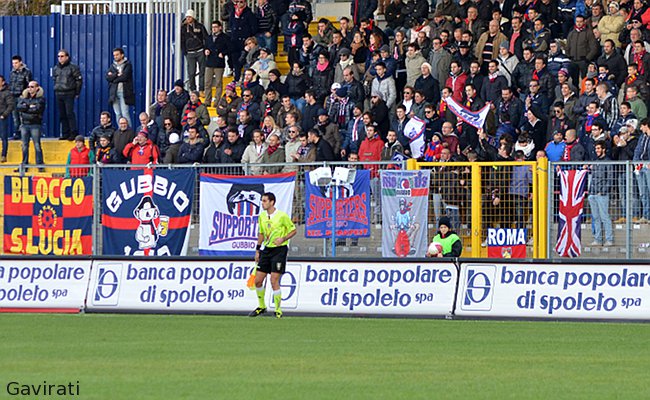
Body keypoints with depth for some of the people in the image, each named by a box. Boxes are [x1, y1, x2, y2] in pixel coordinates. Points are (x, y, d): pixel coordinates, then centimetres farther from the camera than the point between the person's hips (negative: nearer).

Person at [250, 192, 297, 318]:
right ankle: (261, 307, 23)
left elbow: (293, 230, -3)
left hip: (279, 250, -6)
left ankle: (278, 310, 0)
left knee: (274, 281, -12)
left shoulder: (282, 216, -11)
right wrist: (258, 250, 16)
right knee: (258, 280, 4)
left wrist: (283, 239, -19)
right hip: (266, 250, 6)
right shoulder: (262, 216, 7)